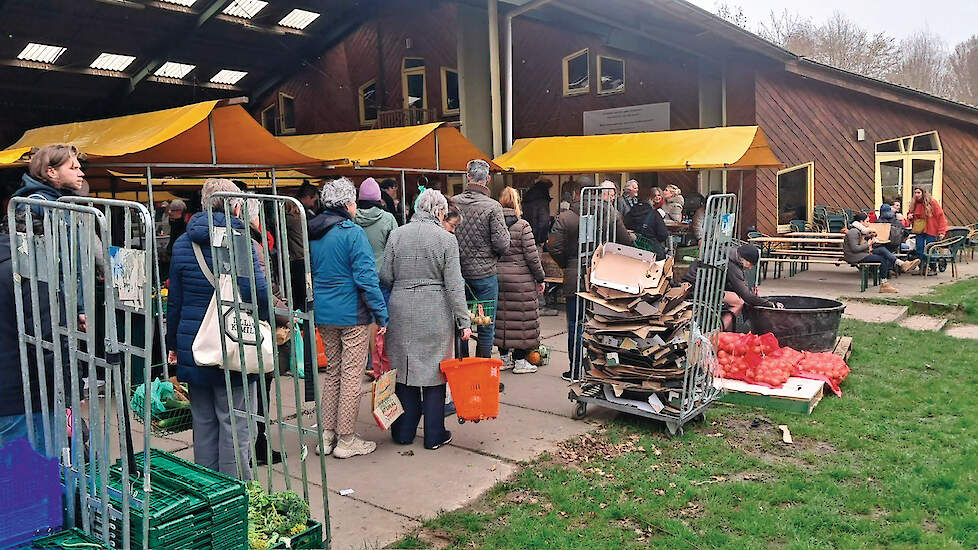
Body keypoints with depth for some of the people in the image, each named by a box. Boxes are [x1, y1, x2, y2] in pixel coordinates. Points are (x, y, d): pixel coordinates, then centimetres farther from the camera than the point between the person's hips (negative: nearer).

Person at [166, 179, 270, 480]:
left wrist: (173, 344, 19)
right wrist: (269, 319, -1)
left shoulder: (183, 243, 7)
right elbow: (257, 290, -19)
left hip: (192, 348, 5)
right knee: (234, 423, 2)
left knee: (203, 423, 15)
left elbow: (174, 301, 12)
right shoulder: (239, 239, -9)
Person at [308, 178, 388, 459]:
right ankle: (346, 440, 10)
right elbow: (366, 278, -18)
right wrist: (381, 314, -12)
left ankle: (327, 435, 22)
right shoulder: (352, 233, -15)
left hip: (322, 316, 7)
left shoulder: (312, 233, 8)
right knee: (351, 375, 2)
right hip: (352, 315, -7)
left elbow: (308, 275, 14)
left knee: (333, 372, 17)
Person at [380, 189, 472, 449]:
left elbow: (386, 276, 3)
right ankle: (434, 435, 16)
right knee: (434, 371, 7)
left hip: (401, 311, 3)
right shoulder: (446, 239, -7)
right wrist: (463, 321, -4)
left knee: (404, 369, 13)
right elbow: (454, 285, -8)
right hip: (435, 313, -3)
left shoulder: (396, 235, 3)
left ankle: (404, 431, 24)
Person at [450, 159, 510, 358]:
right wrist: (505, 231, 6)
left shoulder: (453, 203, -1)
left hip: (457, 273, 4)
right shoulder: (492, 207, -12)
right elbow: (502, 244, -15)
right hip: (484, 274, -4)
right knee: (486, 326, 6)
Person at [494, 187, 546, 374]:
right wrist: (540, 278, 0)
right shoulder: (522, 226, -10)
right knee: (522, 317, 4)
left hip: (497, 278, 5)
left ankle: (504, 357, 23)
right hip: (520, 280, -5)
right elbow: (531, 256, -11)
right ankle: (520, 360, 9)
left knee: (501, 316, 13)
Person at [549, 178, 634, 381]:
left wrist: (567, 265, 7)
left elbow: (554, 248, -10)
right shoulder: (611, 213, 1)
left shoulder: (565, 218, -8)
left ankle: (576, 371, 11)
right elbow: (626, 242, 3)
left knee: (576, 326, 5)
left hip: (576, 279, -3)